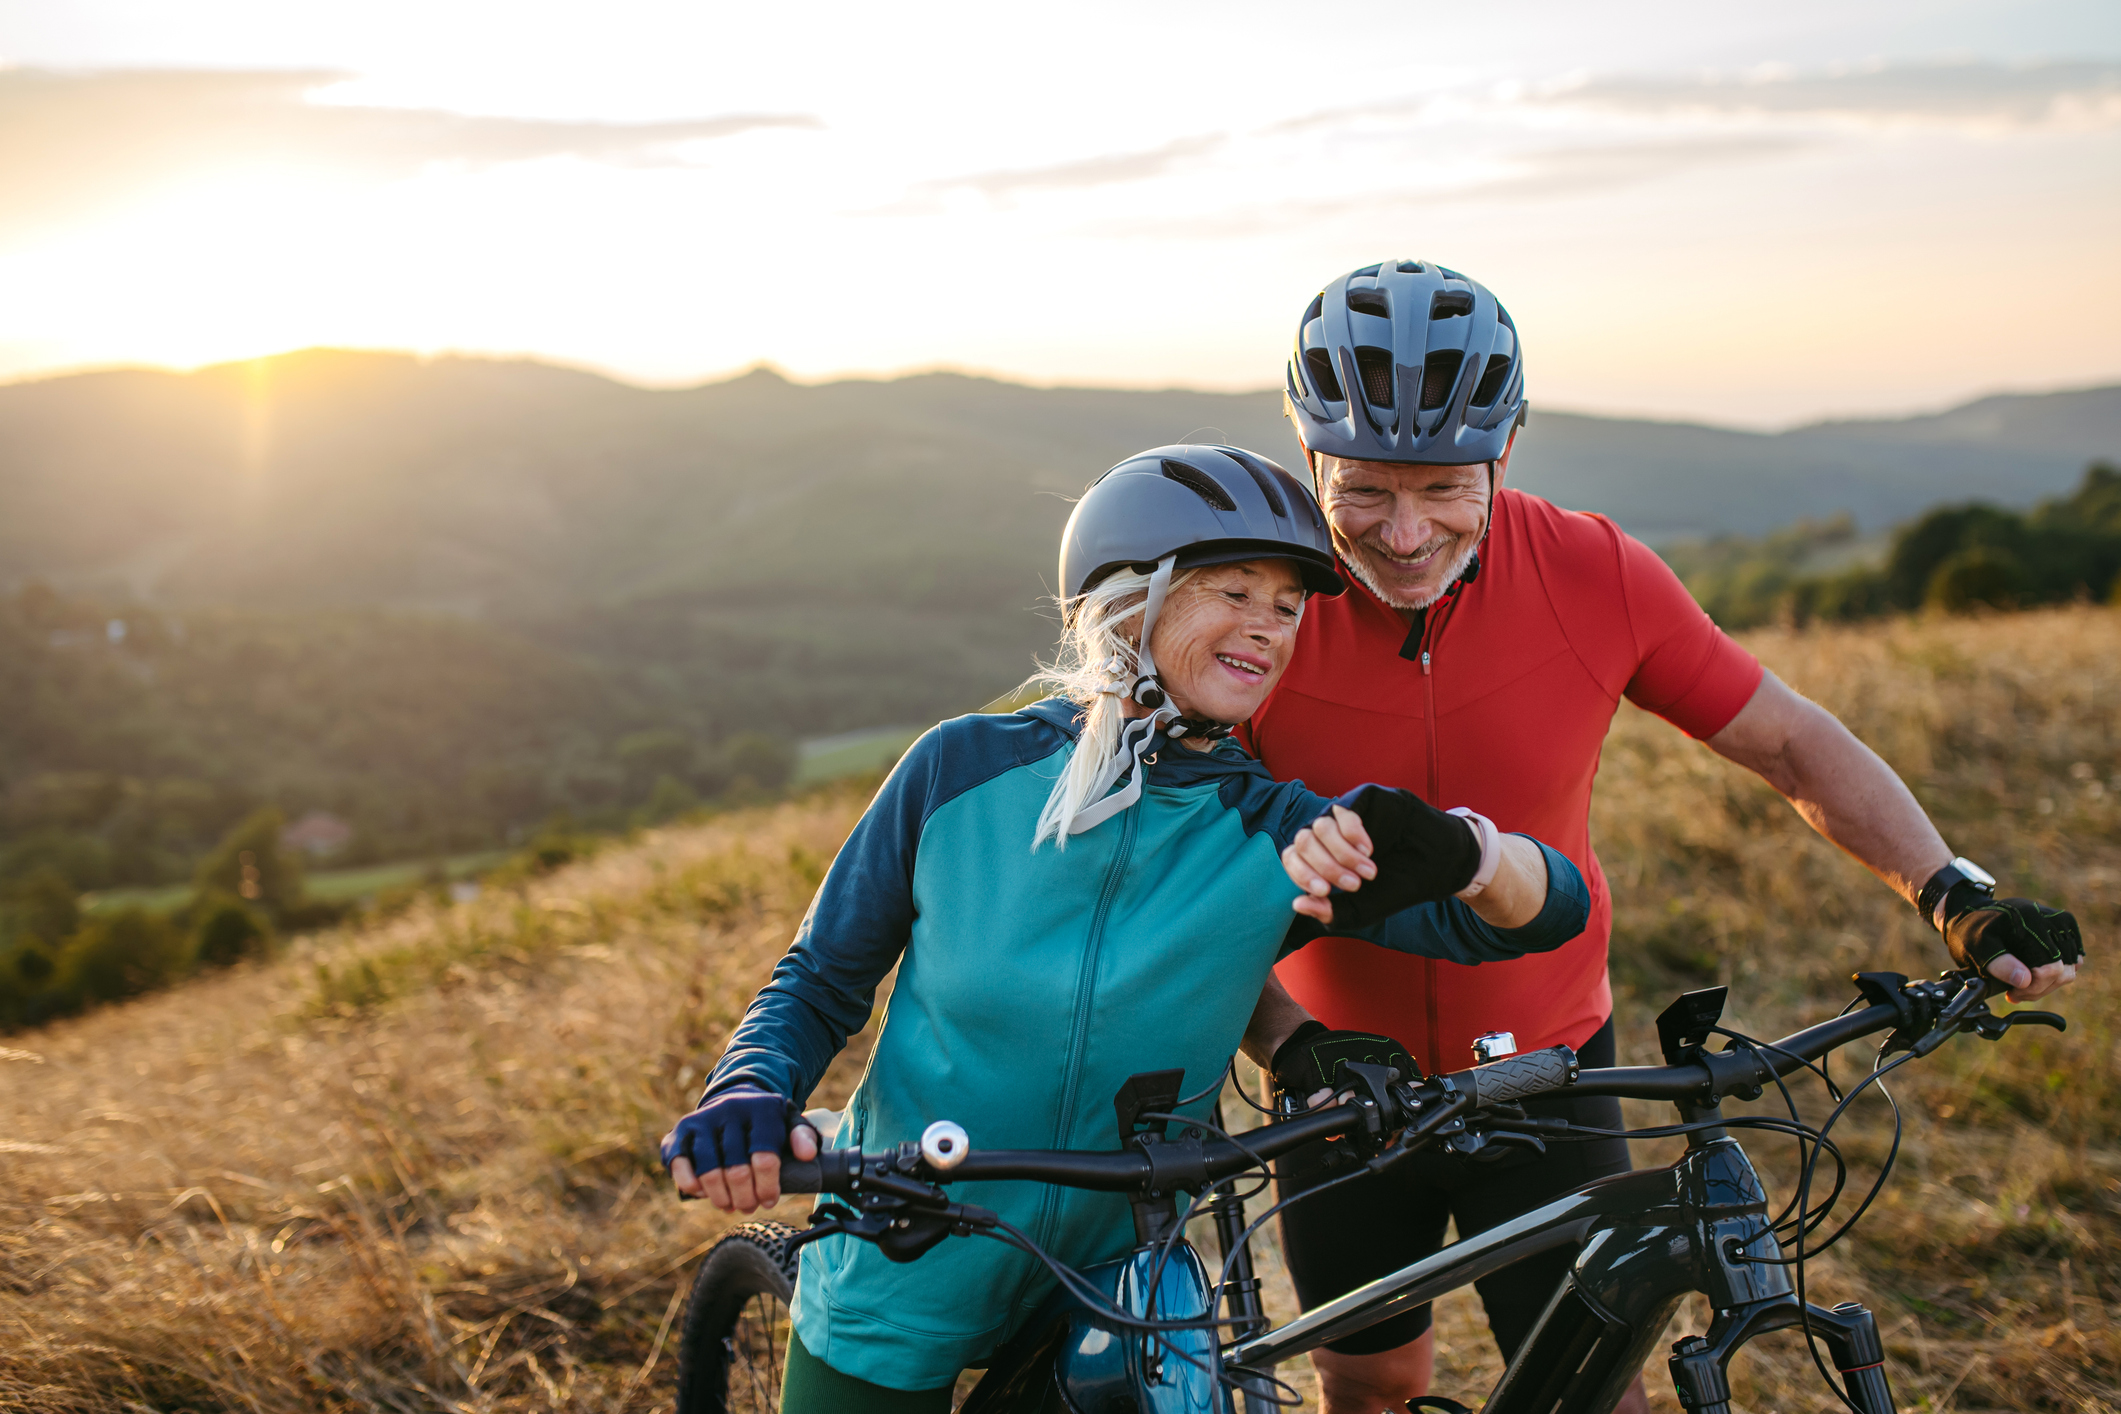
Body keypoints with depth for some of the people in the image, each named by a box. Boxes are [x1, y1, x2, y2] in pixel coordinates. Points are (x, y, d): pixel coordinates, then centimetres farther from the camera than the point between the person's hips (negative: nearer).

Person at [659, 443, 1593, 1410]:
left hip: (1112, 1299, 1)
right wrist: (747, 1095, -23)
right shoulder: (966, 768, -12)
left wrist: (1454, 849, -37)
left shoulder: (1282, 844, -10)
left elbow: (1550, 912, -15)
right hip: (894, 1294, -1)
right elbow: (820, 983, -3)